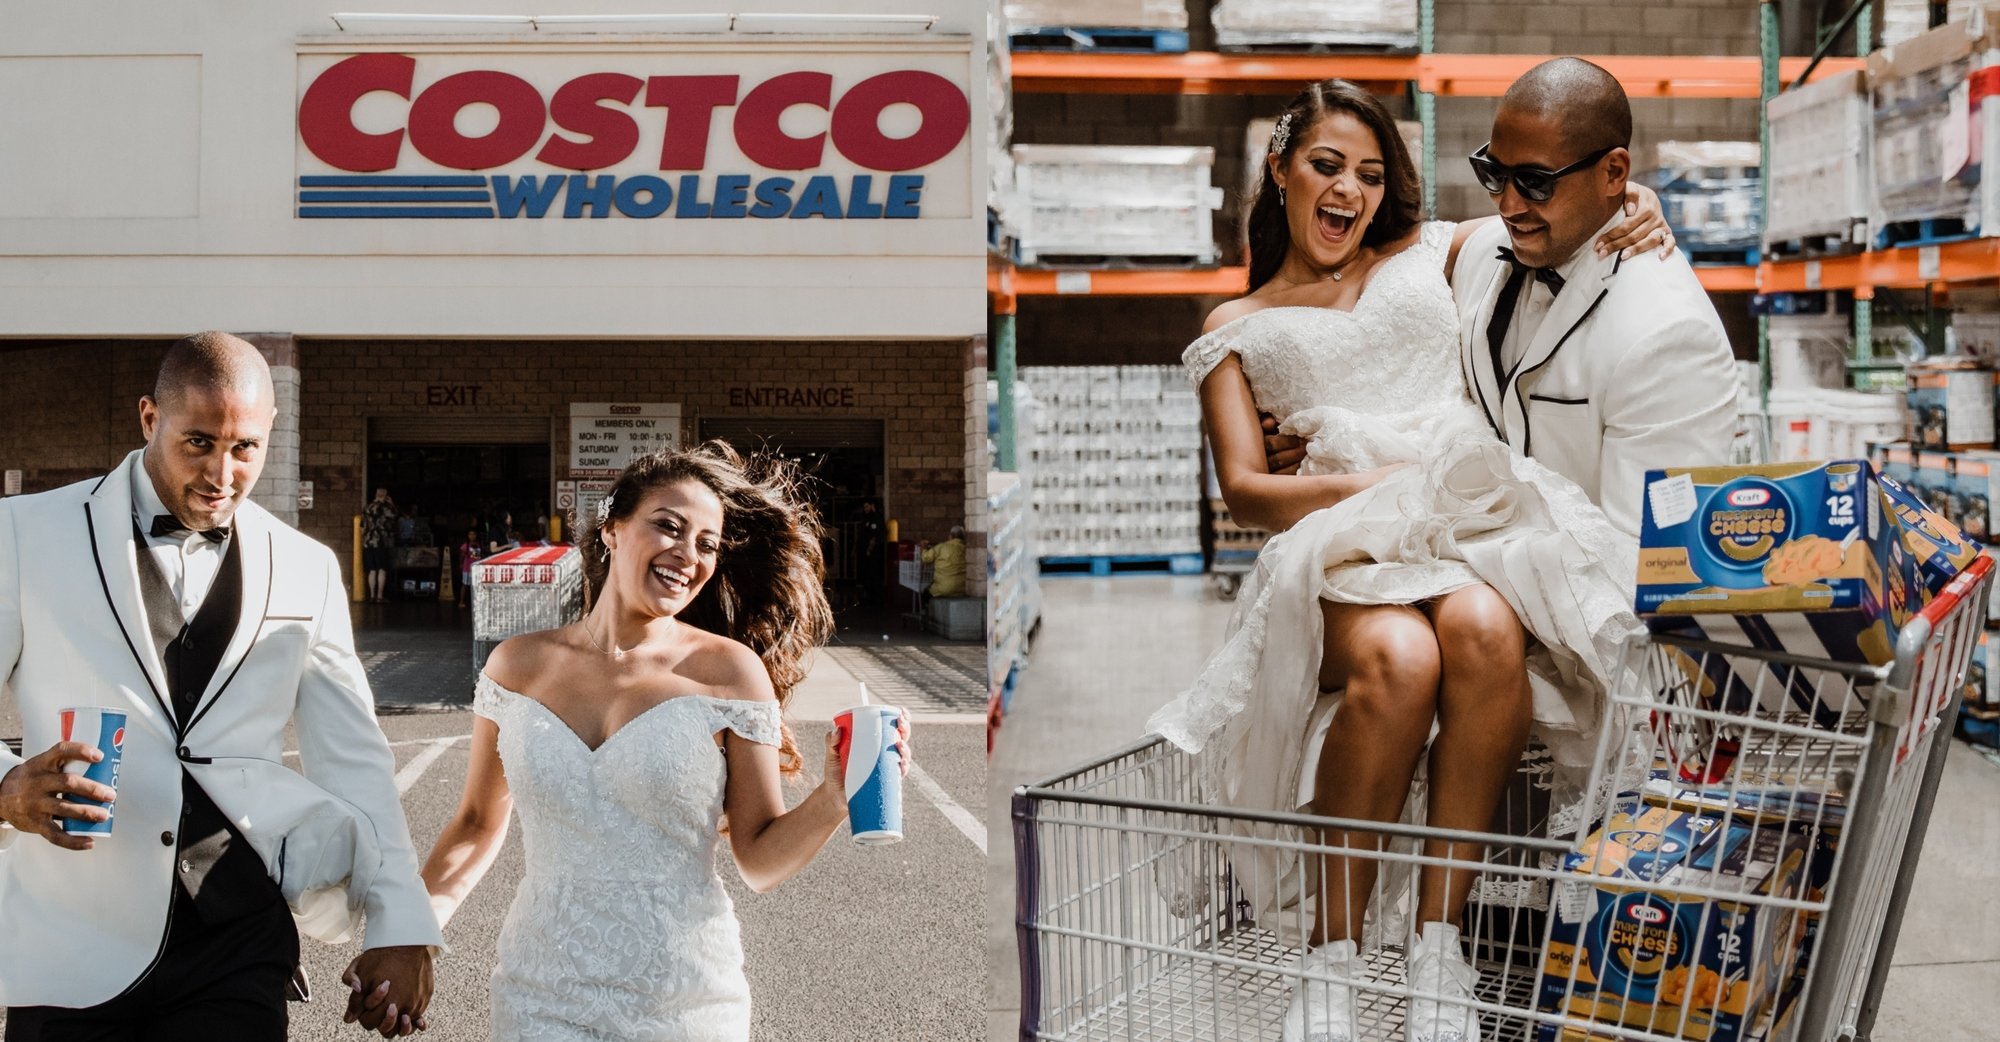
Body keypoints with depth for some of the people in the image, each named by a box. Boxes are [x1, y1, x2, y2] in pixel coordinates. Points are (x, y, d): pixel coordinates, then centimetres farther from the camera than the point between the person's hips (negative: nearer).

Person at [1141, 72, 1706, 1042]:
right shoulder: (1237, 330, 22)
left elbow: (1567, 205, 33)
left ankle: (1437, 945, -29)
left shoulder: (1429, 253, 27)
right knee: (1396, 657, -38)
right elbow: (1244, 489, 8)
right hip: (1343, 541, -1)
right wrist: (1382, 486, -9)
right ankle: (1332, 961, -25)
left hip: (1481, 519, 2)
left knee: (1484, 629, -37)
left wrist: (1626, 199, 7)